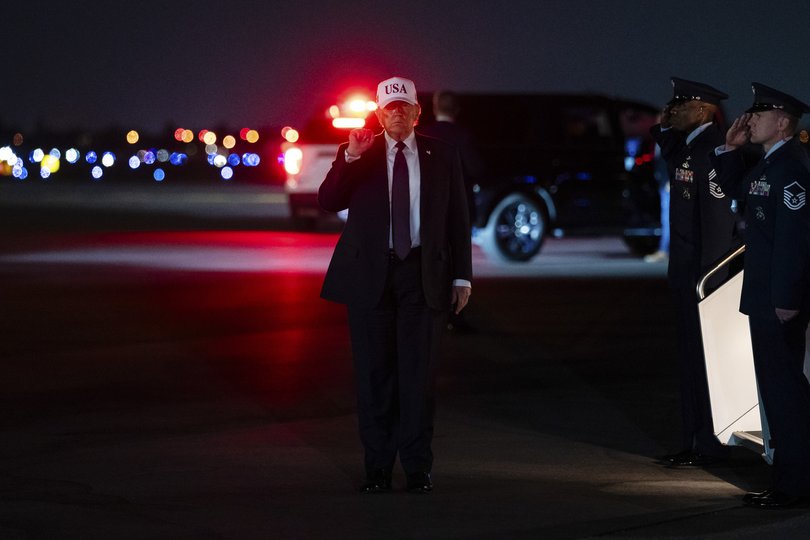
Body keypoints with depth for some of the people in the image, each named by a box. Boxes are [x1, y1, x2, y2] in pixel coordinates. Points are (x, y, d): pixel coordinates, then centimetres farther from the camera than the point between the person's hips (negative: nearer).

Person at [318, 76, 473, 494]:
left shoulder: (442, 156, 8)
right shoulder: (356, 155, 6)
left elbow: (458, 219, 8)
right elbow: (328, 202, -6)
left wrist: (462, 275, 3)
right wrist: (350, 158, -19)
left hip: (424, 274, 0)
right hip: (370, 274, 0)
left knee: (419, 372, 0)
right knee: (374, 373, 3)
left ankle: (418, 467, 7)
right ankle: (377, 467, 9)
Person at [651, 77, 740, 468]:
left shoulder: (711, 149, -17)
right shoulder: (686, 146, 11)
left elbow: (717, 215, -21)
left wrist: (708, 277, -22)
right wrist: (663, 128, 11)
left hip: (704, 270, -10)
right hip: (685, 272, 10)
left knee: (705, 358, -4)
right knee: (690, 358, 14)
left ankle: (710, 446, 2)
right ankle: (694, 441, 21)